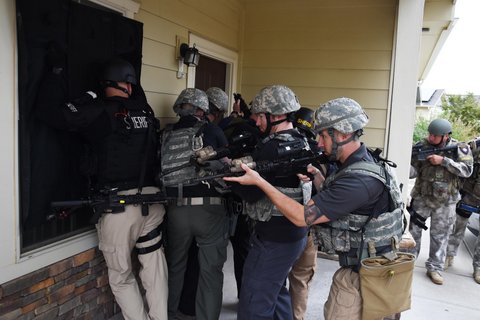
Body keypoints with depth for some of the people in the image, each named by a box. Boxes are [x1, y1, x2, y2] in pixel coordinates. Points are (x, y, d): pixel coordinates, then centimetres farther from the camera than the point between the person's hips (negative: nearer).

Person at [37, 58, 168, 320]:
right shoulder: (145, 111, 7)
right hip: (152, 200, 4)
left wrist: (56, 75, 5)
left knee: (121, 278, 13)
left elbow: (48, 111, -6)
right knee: (154, 267, 17)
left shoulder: (99, 111, -6)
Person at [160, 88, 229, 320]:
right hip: (209, 208, -3)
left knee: (174, 266, 20)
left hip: (176, 208, 4)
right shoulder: (211, 131, -3)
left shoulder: (166, 135, 4)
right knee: (211, 270, 8)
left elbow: (160, 169, 8)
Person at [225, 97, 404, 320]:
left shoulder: (359, 180, -29)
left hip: (359, 276, -9)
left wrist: (259, 181, -23)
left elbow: (302, 217, -27)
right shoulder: (358, 163, 2)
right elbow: (331, 198, 14)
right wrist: (315, 175, -2)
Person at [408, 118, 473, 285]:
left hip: (445, 202, 0)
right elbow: (414, 171, -10)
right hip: (421, 198, 1)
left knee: (440, 236, 10)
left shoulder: (459, 148, -5)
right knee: (414, 231, 10)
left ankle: (434, 268, 23)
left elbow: (467, 170, -15)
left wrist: (443, 160, -23)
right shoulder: (421, 146, -5)